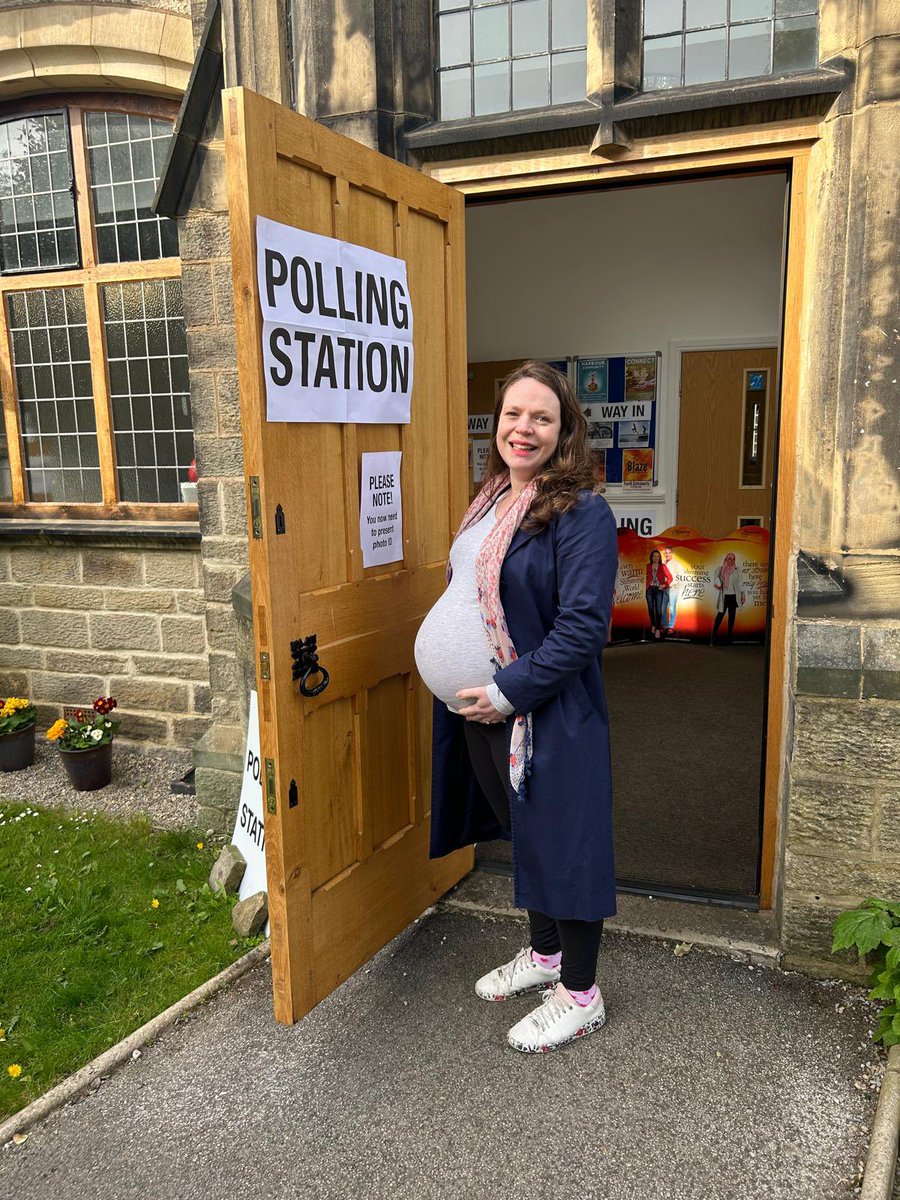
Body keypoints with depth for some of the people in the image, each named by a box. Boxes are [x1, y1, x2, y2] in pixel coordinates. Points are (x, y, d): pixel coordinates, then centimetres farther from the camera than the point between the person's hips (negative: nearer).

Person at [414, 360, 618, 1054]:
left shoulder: (580, 513, -18)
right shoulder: (491, 503, 9)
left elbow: (583, 627, -23)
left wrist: (507, 690, -22)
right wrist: (452, 663, 7)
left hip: (552, 712, -8)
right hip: (482, 705, 8)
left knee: (563, 840, 6)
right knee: (523, 831, 22)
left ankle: (581, 995, 26)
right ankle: (544, 953, 43)